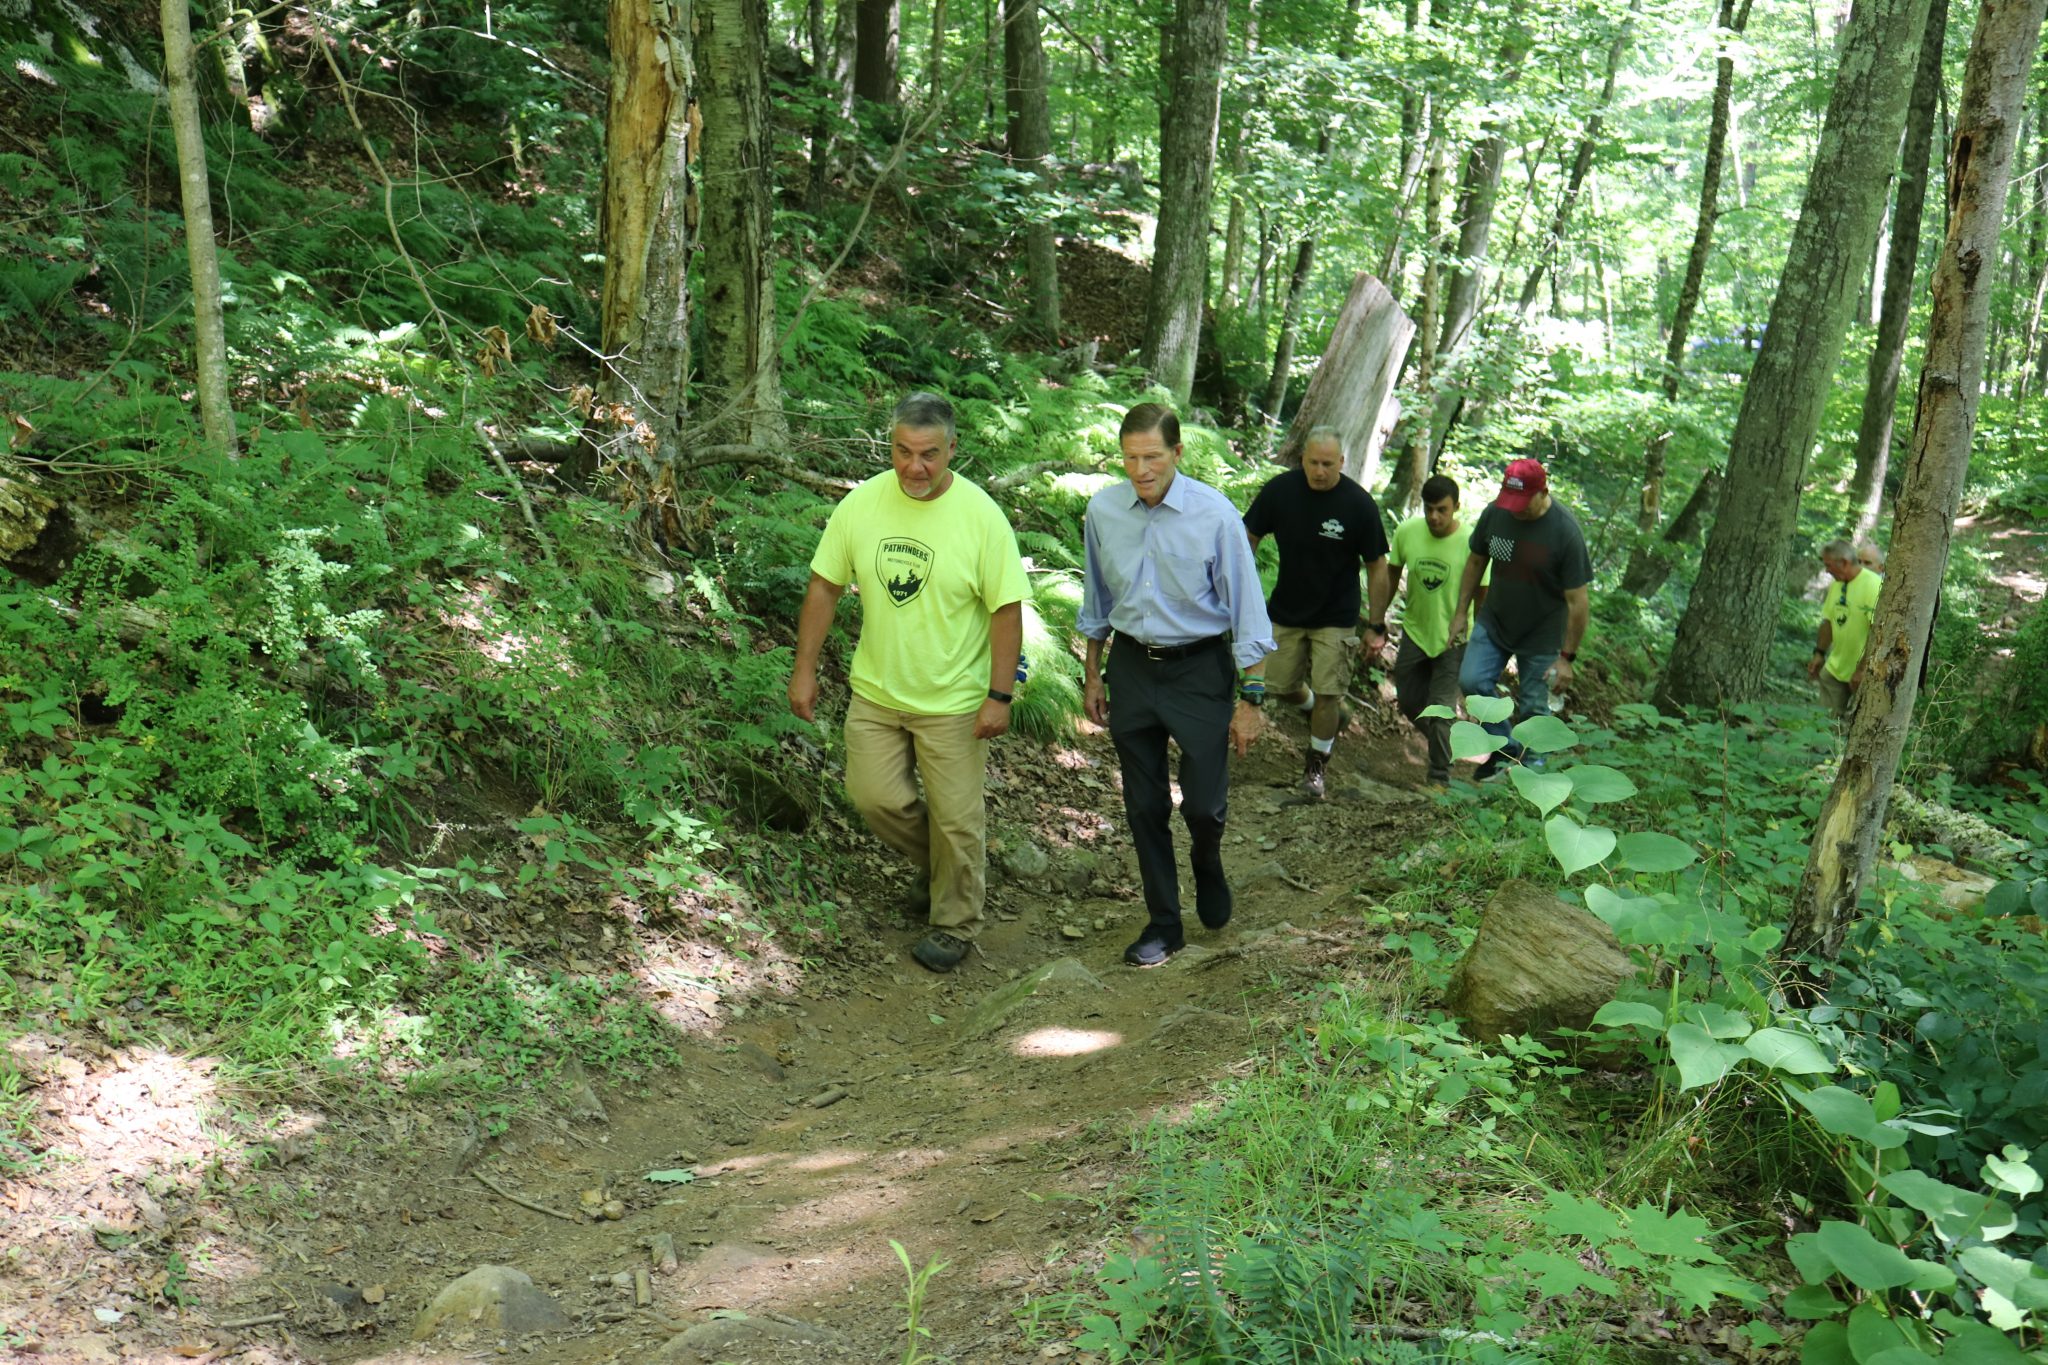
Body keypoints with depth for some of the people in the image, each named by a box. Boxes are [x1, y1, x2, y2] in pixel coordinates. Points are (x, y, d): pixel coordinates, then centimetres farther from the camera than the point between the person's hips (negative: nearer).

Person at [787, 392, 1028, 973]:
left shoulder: (981, 516, -16)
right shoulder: (862, 503, -7)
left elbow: (1007, 609, -12)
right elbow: (825, 585, 2)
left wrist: (999, 696, -15)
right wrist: (805, 669, 1)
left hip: (952, 700, -3)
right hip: (875, 688, 4)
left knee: (955, 819, 5)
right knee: (873, 796, 9)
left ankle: (954, 925, 26)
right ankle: (936, 865, 38)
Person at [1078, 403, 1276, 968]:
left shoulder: (1215, 515, -16)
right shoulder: (1103, 509, -5)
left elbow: (1247, 610, -10)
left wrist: (1251, 699, -10)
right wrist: (1092, 675, 15)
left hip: (1199, 671, -3)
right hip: (1131, 667, 3)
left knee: (1204, 803, -3)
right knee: (1144, 805, 10)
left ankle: (1207, 865, 34)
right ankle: (1163, 923, 26)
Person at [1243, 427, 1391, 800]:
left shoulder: (1359, 504, -16)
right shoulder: (1280, 490, -11)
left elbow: (1377, 566, -8)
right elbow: (1249, 538, 2)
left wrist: (1376, 625, -7)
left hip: (1335, 617, -3)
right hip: (1286, 611, 3)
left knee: (1327, 694, -4)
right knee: (1279, 687, 8)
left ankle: (1317, 763, 17)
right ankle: (1322, 714, 40)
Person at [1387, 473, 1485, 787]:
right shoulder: (1406, 532, -12)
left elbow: (1482, 597, -11)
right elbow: (1392, 576, 4)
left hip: (1454, 638, -4)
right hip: (1415, 631, 4)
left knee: (1441, 708, -3)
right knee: (1408, 701, 14)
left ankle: (1440, 776, 12)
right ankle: (1444, 745, 39)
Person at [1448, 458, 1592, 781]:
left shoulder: (1566, 532, -22)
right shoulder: (1494, 513, -10)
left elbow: (1578, 602, -18)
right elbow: (1476, 562, 9)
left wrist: (1567, 657, -16)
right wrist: (1460, 612, 8)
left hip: (1541, 635, -4)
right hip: (1493, 622, 4)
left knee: (1532, 706, 1)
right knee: (1472, 680, -10)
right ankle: (1504, 749, 9)